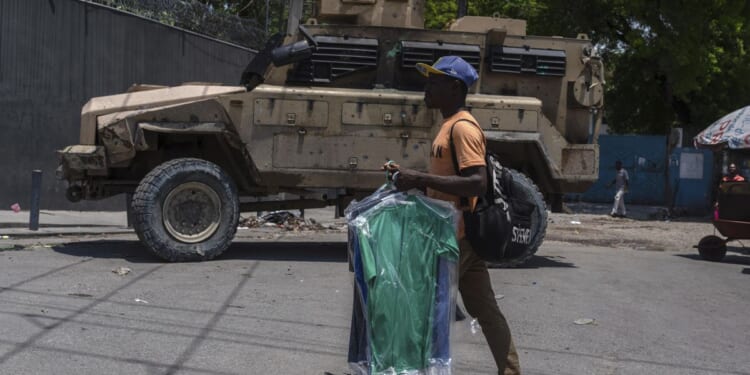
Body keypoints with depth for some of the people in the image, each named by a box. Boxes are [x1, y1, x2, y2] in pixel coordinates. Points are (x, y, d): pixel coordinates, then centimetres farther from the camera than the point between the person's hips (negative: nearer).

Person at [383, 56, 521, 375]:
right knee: (485, 310, 12)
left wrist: (420, 179, -28)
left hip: (455, 235, -10)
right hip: (458, 233, 10)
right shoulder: (450, 125, 16)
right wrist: (410, 177, 10)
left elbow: (477, 182, -27)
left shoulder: (462, 127, -16)